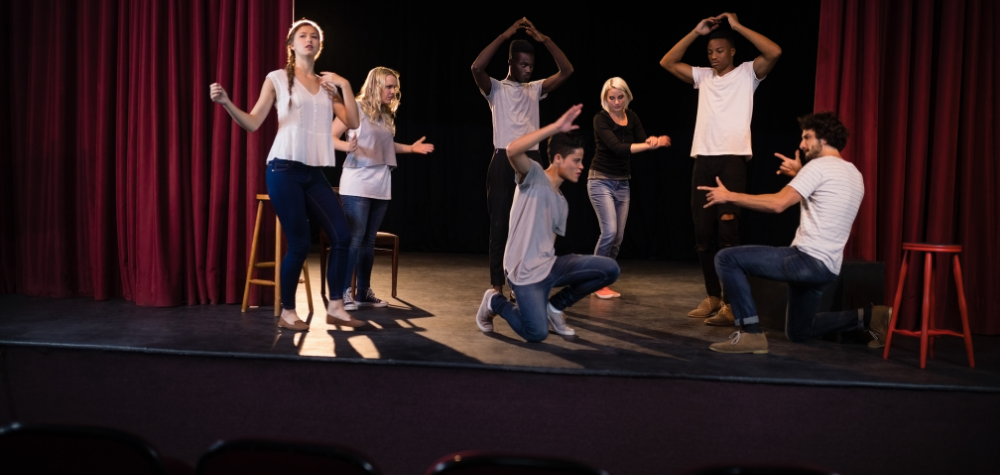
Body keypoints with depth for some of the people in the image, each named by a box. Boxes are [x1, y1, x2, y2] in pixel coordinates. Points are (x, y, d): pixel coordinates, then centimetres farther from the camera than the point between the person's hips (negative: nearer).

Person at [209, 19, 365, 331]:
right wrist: (226, 103, -21)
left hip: (315, 173, 5)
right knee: (299, 244, -7)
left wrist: (345, 86, -1)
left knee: (342, 237, -2)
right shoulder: (278, 78, 2)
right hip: (285, 169, -5)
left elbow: (353, 123, 6)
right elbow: (252, 124, -5)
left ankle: (335, 308, 9)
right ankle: (287, 313, 8)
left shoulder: (327, 85, 15)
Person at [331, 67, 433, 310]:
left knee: (369, 239, 10)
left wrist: (410, 148, 14)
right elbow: (329, 136, -9)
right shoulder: (356, 108, -7)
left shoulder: (387, 114, 13)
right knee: (354, 238, -10)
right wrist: (347, 146, -28)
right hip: (357, 183, -7)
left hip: (381, 184, 7)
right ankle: (344, 292, -5)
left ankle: (364, 291, 16)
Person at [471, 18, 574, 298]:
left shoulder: (535, 89, 13)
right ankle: (497, 284, 6)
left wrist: (544, 40, -5)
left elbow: (567, 71, 3)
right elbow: (476, 68, -17)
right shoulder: (495, 89, 3)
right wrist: (504, 36, -15)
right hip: (504, 161, -3)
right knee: (500, 224, 0)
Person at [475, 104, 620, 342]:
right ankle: (494, 301, 11)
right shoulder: (535, 176, -6)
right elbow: (512, 150, -27)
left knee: (610, 269, -7)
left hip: (549, 266, 7)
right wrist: (556, 127, -28)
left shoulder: (562, 203, 17)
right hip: (525, 272, -7)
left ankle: (555, 306, 10)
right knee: (536, 334, -19)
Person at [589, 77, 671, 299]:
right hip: (601, 181, -6)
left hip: (622, 183, 6)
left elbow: (642, 142, -3)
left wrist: (652, 140, -27)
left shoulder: (631, 117, 4)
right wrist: (650, 145, -37)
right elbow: (616, 146, -27)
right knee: (609, 231, -17)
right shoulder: (601, 119, -13)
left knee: (618, 237, 4)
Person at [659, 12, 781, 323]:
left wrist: (737, 26, -9)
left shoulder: (746, 73, 3)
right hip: (703, 160, 5)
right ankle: (713, 296, 16)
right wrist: (696, 32, 6)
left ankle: (731, 303, -8)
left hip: (733, 159, -5)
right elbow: (667, 63, 12)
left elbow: (774, 52, -13)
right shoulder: (703, 76, 15)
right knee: (703, 233, 6)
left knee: (727, 231, -11)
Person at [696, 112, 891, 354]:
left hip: (808, 260, -10)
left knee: (726, 259, -12)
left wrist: (730, 196, -13)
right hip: (826, 267, 10)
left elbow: (778, 203, -19)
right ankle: (867, 317, 16)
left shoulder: (819, 165, -10)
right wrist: (800, 175, 28)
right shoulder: (854, 175, 18)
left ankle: (751, 334, -14)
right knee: (798, 333, 25)